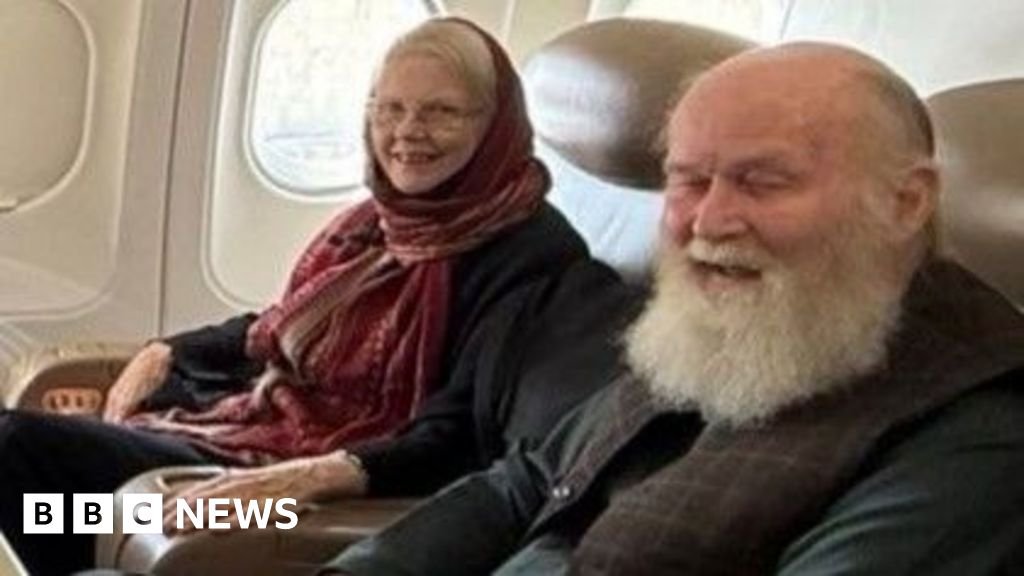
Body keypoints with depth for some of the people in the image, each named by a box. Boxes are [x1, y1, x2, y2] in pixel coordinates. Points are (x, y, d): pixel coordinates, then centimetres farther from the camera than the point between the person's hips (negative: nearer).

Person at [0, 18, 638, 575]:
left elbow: (458, 438, -23)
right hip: (253, 423, 8)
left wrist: (317, 475, -37)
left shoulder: (527, 256, -15)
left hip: (337, 482, -8)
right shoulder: (383, 218, 11)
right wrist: (165, 352, 18)